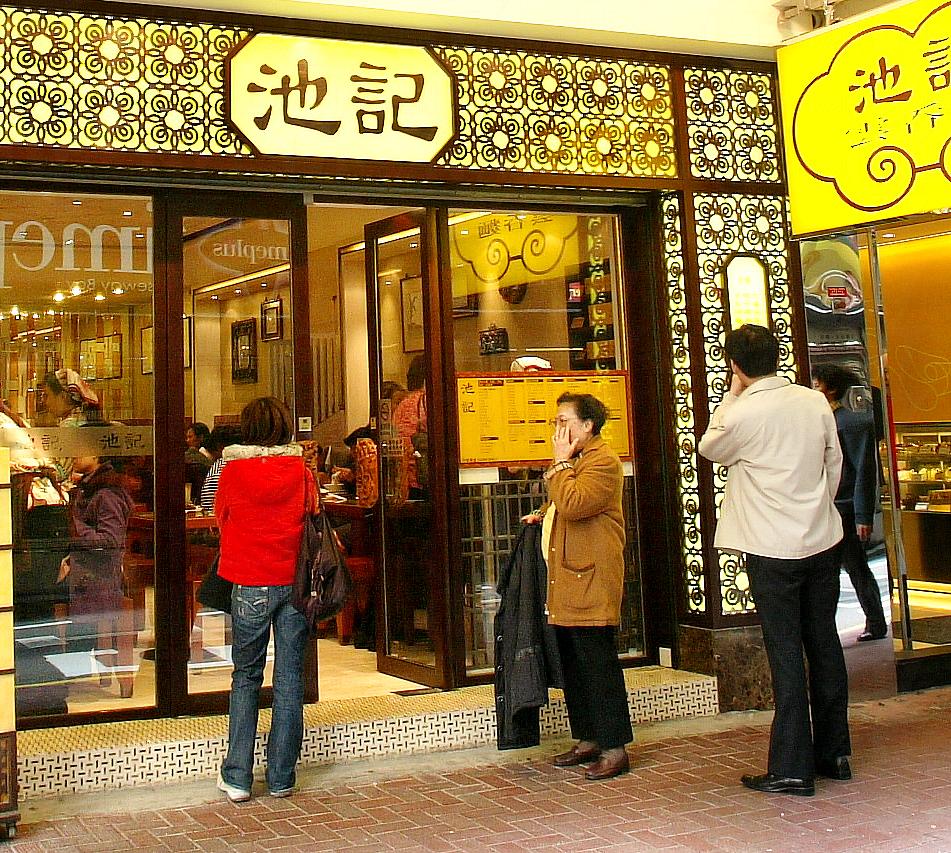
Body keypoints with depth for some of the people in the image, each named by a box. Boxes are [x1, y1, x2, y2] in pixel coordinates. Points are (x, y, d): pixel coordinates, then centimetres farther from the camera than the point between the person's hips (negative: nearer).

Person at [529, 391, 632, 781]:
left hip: (592, 583, -10)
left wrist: (561, 461, -15)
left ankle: (614, 748, 1)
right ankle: (587, 740, 23)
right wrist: (544, 513, 15)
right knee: (573, 665, 14)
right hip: (566, 585, 10)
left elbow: (573, 504, -26)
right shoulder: (574, 460, 20)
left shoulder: (603, 461, -13)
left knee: (599, 665, -6)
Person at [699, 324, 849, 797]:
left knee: (786, 653, -2)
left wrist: (731, 395, 8)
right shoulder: (815, 401, 1)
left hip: (773, 549, -6)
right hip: (823, 540, 6)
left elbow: (709, 448, 5)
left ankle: (792, 768, 3)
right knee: (824, 643, 14)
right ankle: (834, 753, 25)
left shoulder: (742, 415, -15)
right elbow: (834, 462, 11)